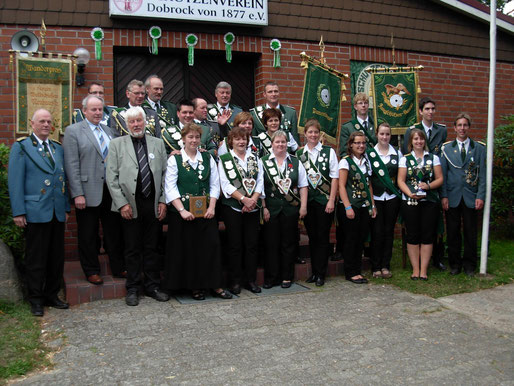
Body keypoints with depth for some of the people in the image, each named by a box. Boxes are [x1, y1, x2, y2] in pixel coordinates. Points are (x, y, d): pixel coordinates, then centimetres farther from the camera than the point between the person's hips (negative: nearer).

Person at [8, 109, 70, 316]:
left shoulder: (58, 148, 15)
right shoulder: (21, 147, -1)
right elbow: (15, 181, -6)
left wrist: (66, 207, 12)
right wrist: (18, 212, -12)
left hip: (57, 213, 5)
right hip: (35, 212, -5)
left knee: (56, 257, 10)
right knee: (35, 259, 3)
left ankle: (52, 295, 23)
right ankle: (36, 299, 15)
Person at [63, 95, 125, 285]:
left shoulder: (110, 130, 12)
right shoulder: (73, 131, -3)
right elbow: (71, 165, -9)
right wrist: (77, 194, -15)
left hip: (111, 191, 4)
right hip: (88, 192, -4)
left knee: (114, 232, 13)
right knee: (88, 236, 7)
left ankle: (118, 268, 26)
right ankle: (91, 271, 21)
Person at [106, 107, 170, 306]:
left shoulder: (158, 143, 11)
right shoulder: (117, 144, 5)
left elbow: (165, 175, 9)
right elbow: (111, 177, -1)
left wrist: (163, 201, 1)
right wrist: (122, 203, -8)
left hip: (154, 204, 2)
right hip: (130, 205, -2)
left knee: (152, 247, 9)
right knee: (132, 249, 5)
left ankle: (153, 286, 21)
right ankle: (132, 289, 18)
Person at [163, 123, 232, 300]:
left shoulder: (208, 158, 9)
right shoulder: (174, 159, 0)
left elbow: (215, 184, 8)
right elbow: (170, 188, -6)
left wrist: (212, 207, -4)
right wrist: (182, 210, -14)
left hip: (205, 212, 3)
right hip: (183, 213, -2)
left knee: (211, 246, 1)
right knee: (188, 249, 2)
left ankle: (214, 285, 11)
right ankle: (194, 286, 15)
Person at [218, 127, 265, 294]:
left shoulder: (255, 158, 12)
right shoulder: (224, 159, 1)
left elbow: (260, 182, 5)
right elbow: (225, 184, -7)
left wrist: (253, 199, -11)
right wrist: (243, 198, -16)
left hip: (253, 207, 3)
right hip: (232, 207, -3)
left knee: (252, 244, 5)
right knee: (235, 245, 1)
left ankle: (250, 279, 15)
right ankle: (235, 281, 10)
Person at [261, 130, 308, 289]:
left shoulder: (295, 162, 10)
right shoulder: (263, 162, 3)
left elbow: (303, 186, 10)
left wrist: (303, 206, 1)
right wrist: (264, 208, -6)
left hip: (291, 209, 2)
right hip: (271, 210, -1)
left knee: (288, 243, 6)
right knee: (271, 244, 1)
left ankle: (287, 277, 17)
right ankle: (271, 278, 12)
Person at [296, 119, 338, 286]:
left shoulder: (329, 151, 1)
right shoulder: (299, 153, 7)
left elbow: (335, 178, -2)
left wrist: (331, 201, -9)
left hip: (325, 201, -2)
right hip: (307, 201, 3)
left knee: (322, 237, 0)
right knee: (312, 236, 8)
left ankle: (320, 274, 7)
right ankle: (314, 271, 18)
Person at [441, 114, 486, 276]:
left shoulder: (479, 148, 5)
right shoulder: (447, 148, 5)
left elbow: (482, 174, 2)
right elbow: (443, 174, 3)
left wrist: (480, 196, -5)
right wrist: (444, 196, -4)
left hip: (471, 197, 0)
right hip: (452, 197, 0)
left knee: (470, 232, 7)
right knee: (452, 232, 6)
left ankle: (469, 264, 20)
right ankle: (455, 263, 19)